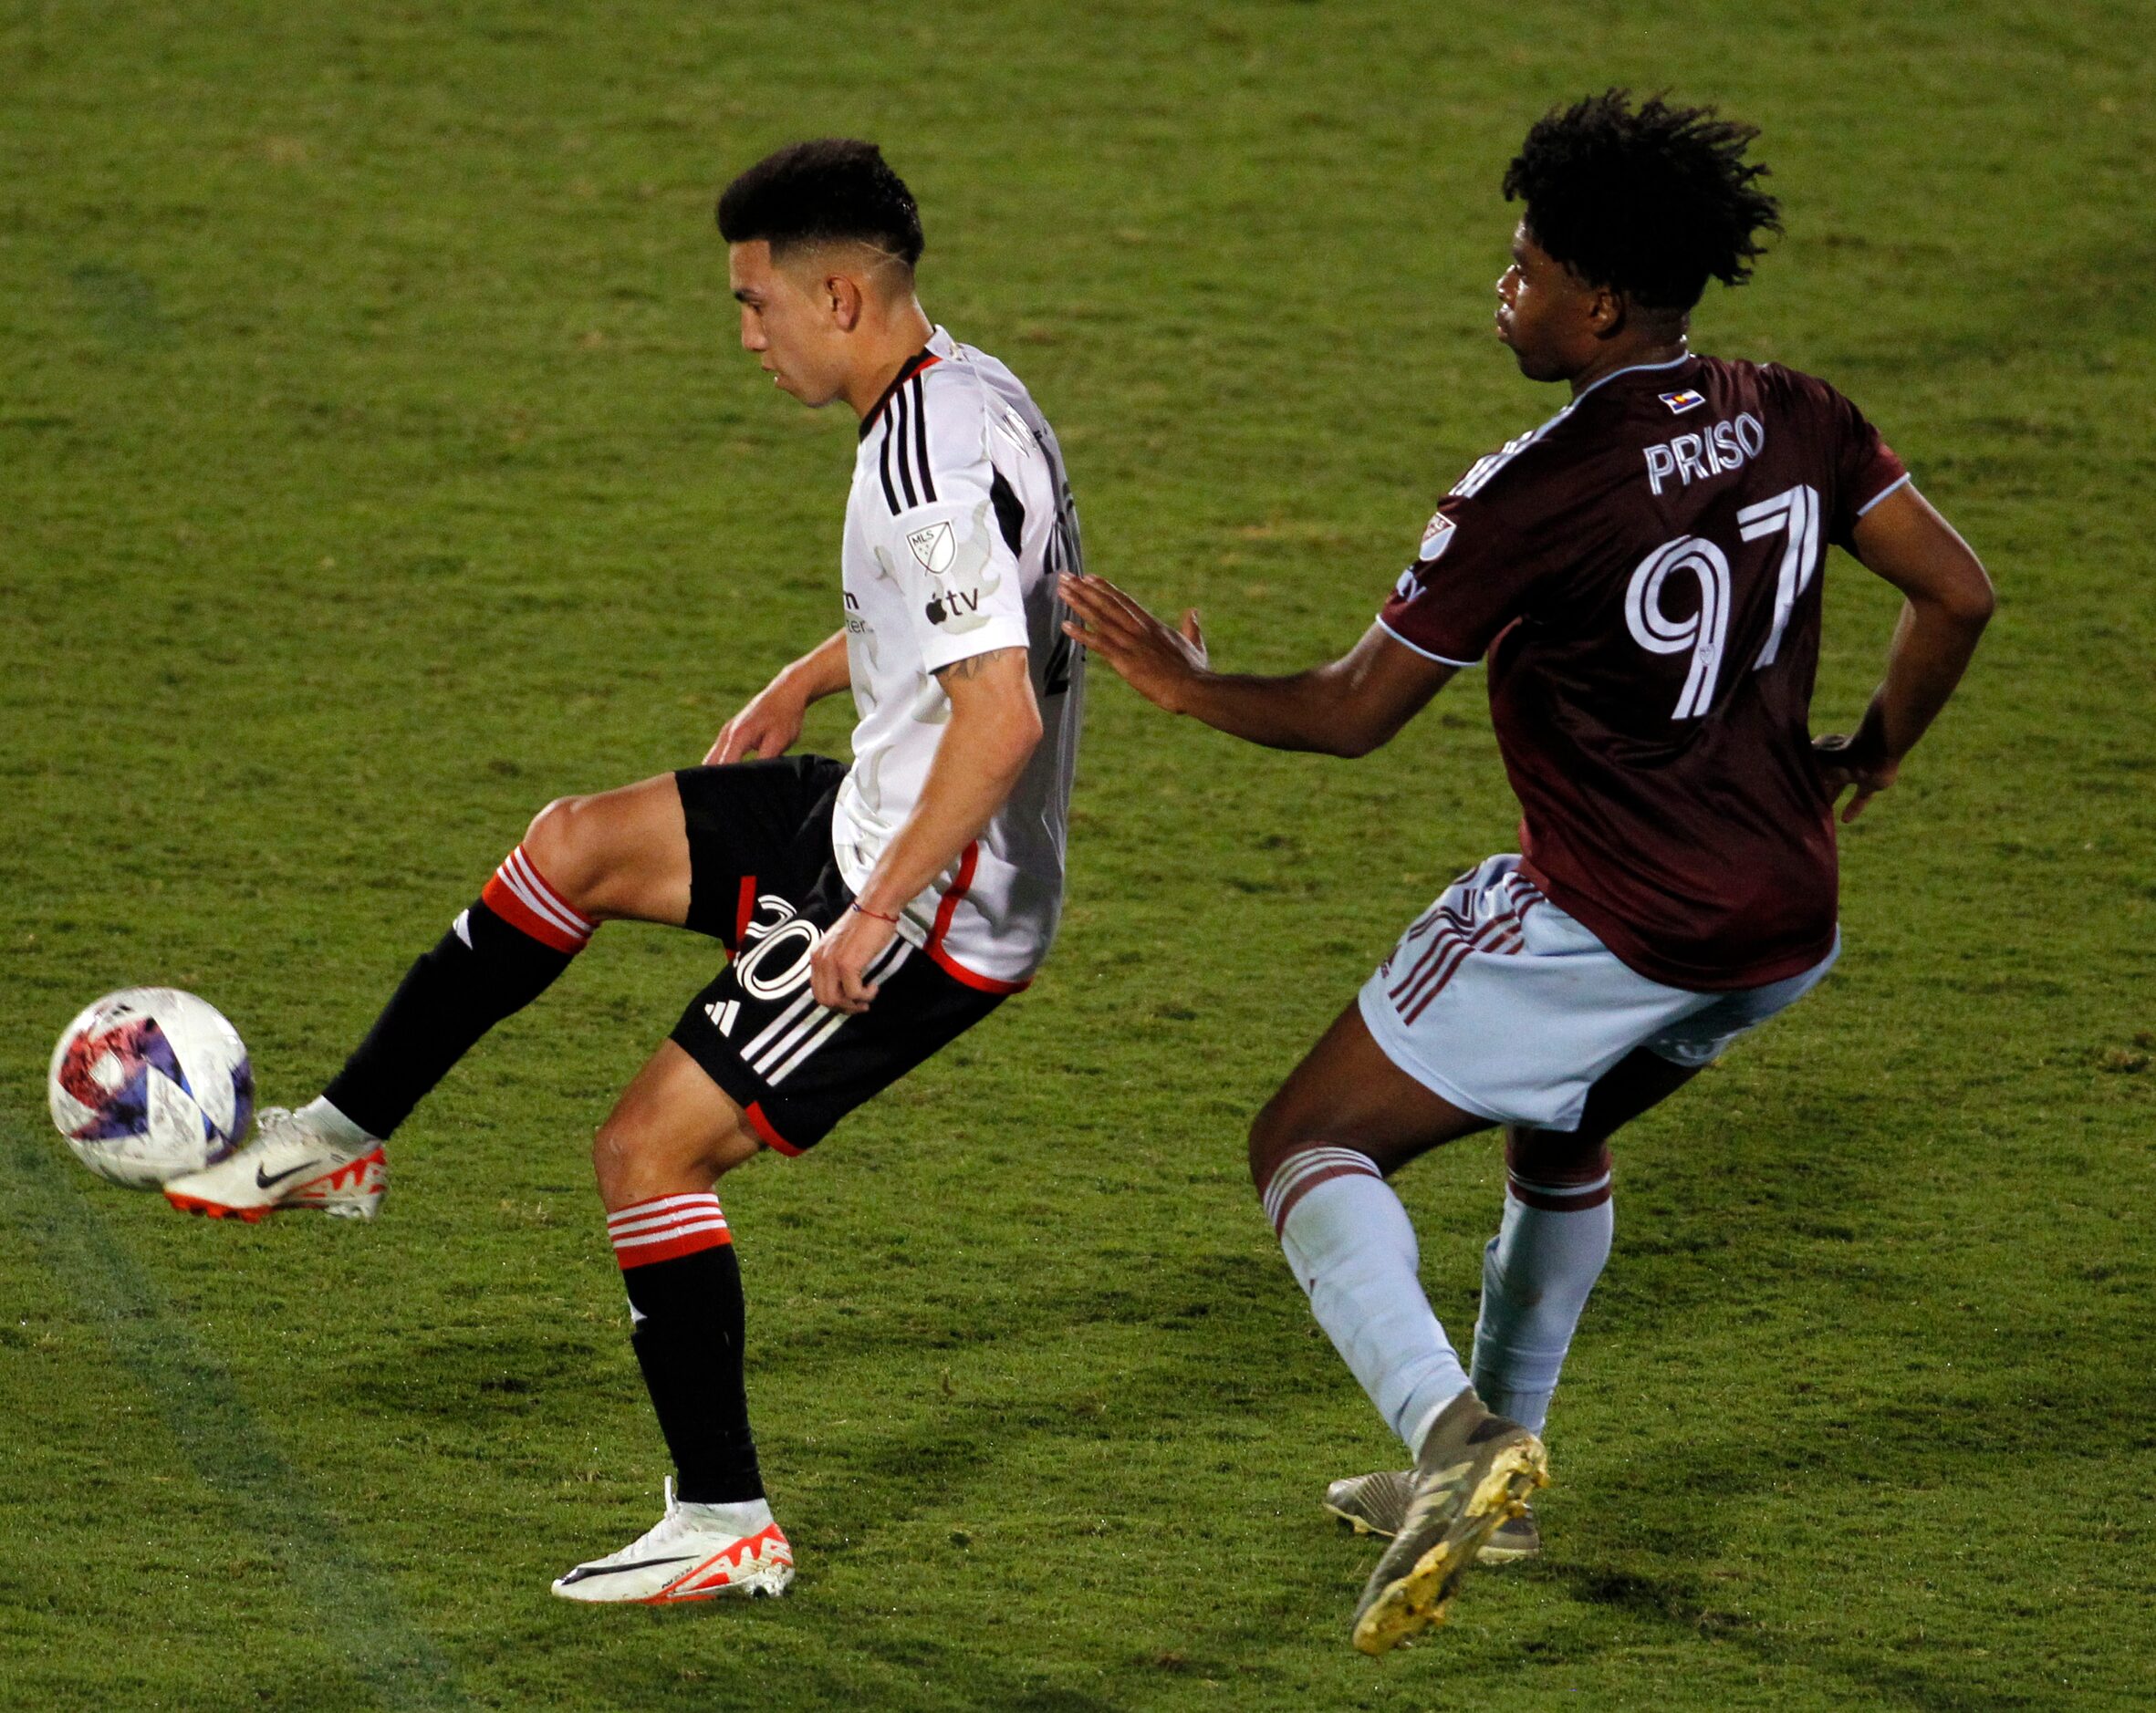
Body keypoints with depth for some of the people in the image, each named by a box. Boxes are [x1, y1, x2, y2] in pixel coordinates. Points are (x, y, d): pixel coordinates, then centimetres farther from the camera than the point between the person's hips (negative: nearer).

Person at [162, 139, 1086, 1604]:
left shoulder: (936, 467, -27)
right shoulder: (964, 395, 5)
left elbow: (1003, 711, -34)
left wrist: (878, 915, -31)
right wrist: (804, 682, 30)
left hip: (936, 902, -10)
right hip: (878, 823, 10)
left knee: (651, 1147, -6)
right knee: (575, 848, 13)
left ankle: (727, 1526, 2)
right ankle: (340, 1139, 24)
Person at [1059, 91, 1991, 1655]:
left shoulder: (1532, 496, -18)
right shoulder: (1796, 423, -1)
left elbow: (1355, 714, -9)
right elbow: (1957, 597, 7)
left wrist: (1194, 690, 7)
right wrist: (1872, 756, 23)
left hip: (1606, 929, -7)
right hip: (1787, 929, 7)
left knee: (1312, 1146, 1)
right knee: (1567, 1129, 34)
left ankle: (1453, 1429, -22)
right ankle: (1498, 1471, 38)